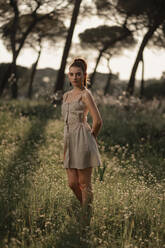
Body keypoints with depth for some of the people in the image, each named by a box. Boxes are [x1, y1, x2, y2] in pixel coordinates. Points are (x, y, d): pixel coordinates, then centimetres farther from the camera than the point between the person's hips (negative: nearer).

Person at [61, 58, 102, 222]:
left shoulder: (85, 94, -7)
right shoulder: (66, 95, 15)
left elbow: (97, 121, -12)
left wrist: (92, 138, 2)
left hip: (82, 140, -7)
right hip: (69, 140, 7)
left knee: (84, 183, -1)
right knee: (72, 183, 7)